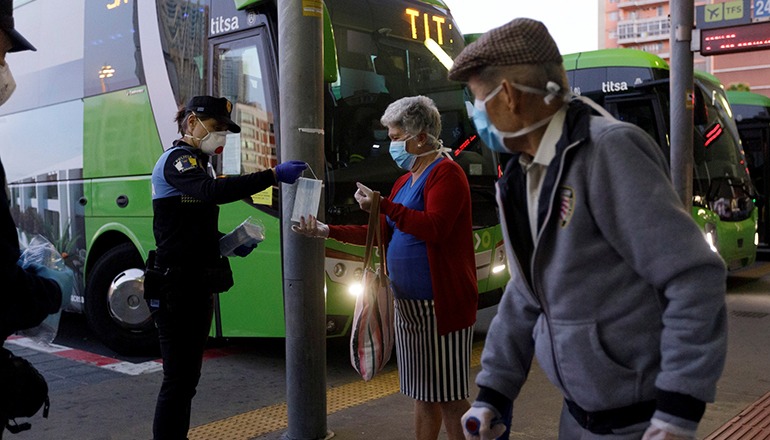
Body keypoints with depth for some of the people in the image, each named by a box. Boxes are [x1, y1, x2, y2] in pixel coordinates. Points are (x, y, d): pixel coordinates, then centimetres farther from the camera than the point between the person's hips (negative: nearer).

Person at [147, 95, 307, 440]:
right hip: (176, 287, -10)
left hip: (199, 285, 10)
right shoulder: (176, 159, -12)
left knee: (189, 374, 15)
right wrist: (273, 175, -36)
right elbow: (214, 191, -33)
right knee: (177, 378, -6)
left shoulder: (200, 163, 18)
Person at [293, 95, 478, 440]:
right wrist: (328, 231, 9)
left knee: (449, 398, -2)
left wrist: (384, 205, -25)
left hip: (440, 305, -9)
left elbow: (434, 228, -25)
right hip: (409, 304, 9)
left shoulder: (445, 173, -10)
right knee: (422, 395, 16)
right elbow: (382, 233, 16)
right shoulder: (407, 179, 17)